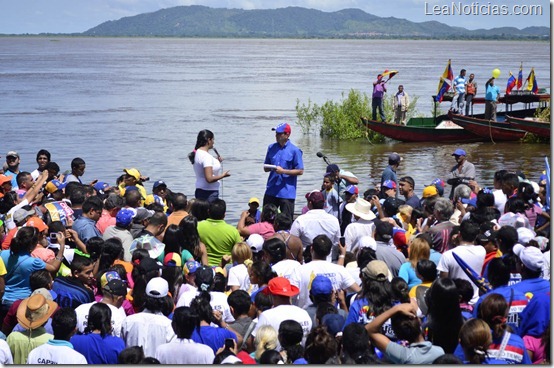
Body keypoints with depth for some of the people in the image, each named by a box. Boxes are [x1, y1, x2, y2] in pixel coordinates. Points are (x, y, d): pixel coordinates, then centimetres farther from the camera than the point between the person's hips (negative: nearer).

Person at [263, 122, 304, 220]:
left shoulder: (295, 150, -7)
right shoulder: (272, 147, 9)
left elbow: (300, 171, -7)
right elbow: (265, 167, 16)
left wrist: (283, 171, -17)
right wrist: (269, 168, -8)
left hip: (287, 192, -5)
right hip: (271, 190, 5)